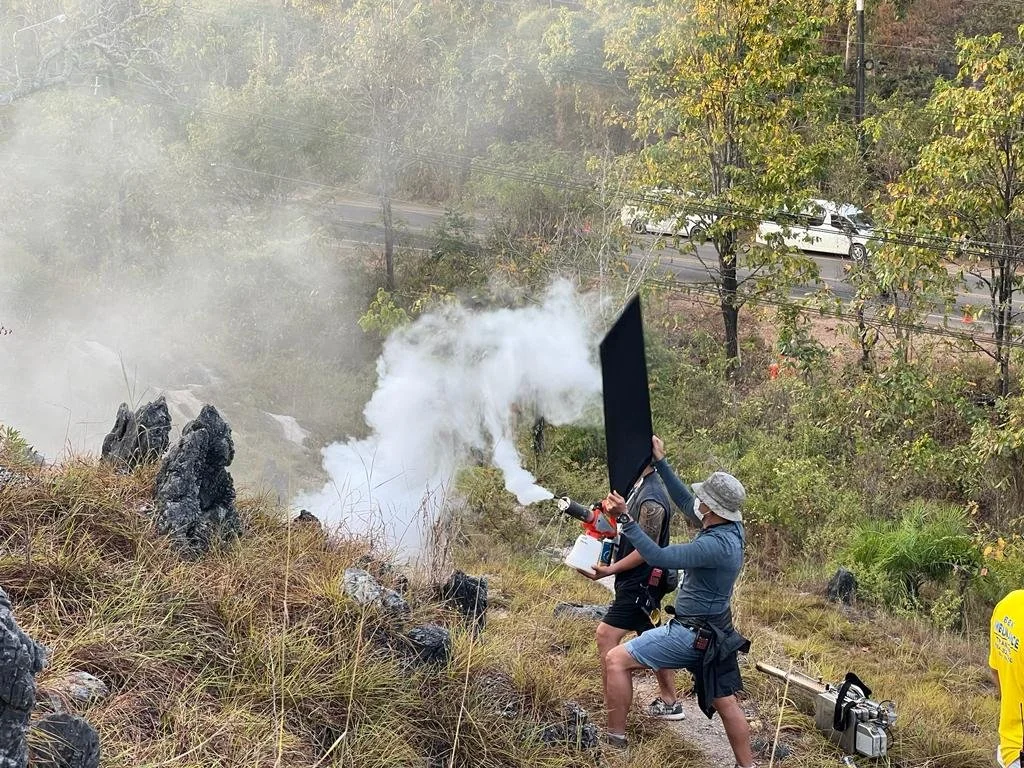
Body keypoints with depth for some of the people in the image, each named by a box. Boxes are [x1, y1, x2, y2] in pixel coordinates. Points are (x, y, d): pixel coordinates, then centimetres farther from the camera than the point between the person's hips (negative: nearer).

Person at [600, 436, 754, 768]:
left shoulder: (716, 545, -27)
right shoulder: (732, 528, 0)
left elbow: (659, 557, -30)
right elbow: (685, 502, 13)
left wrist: (626, 519, -30)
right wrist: (661, 462, 14)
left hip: (692, 635, -9)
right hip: (716, 634, 9)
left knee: (617, 660, -5)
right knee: (726, 704, 17)